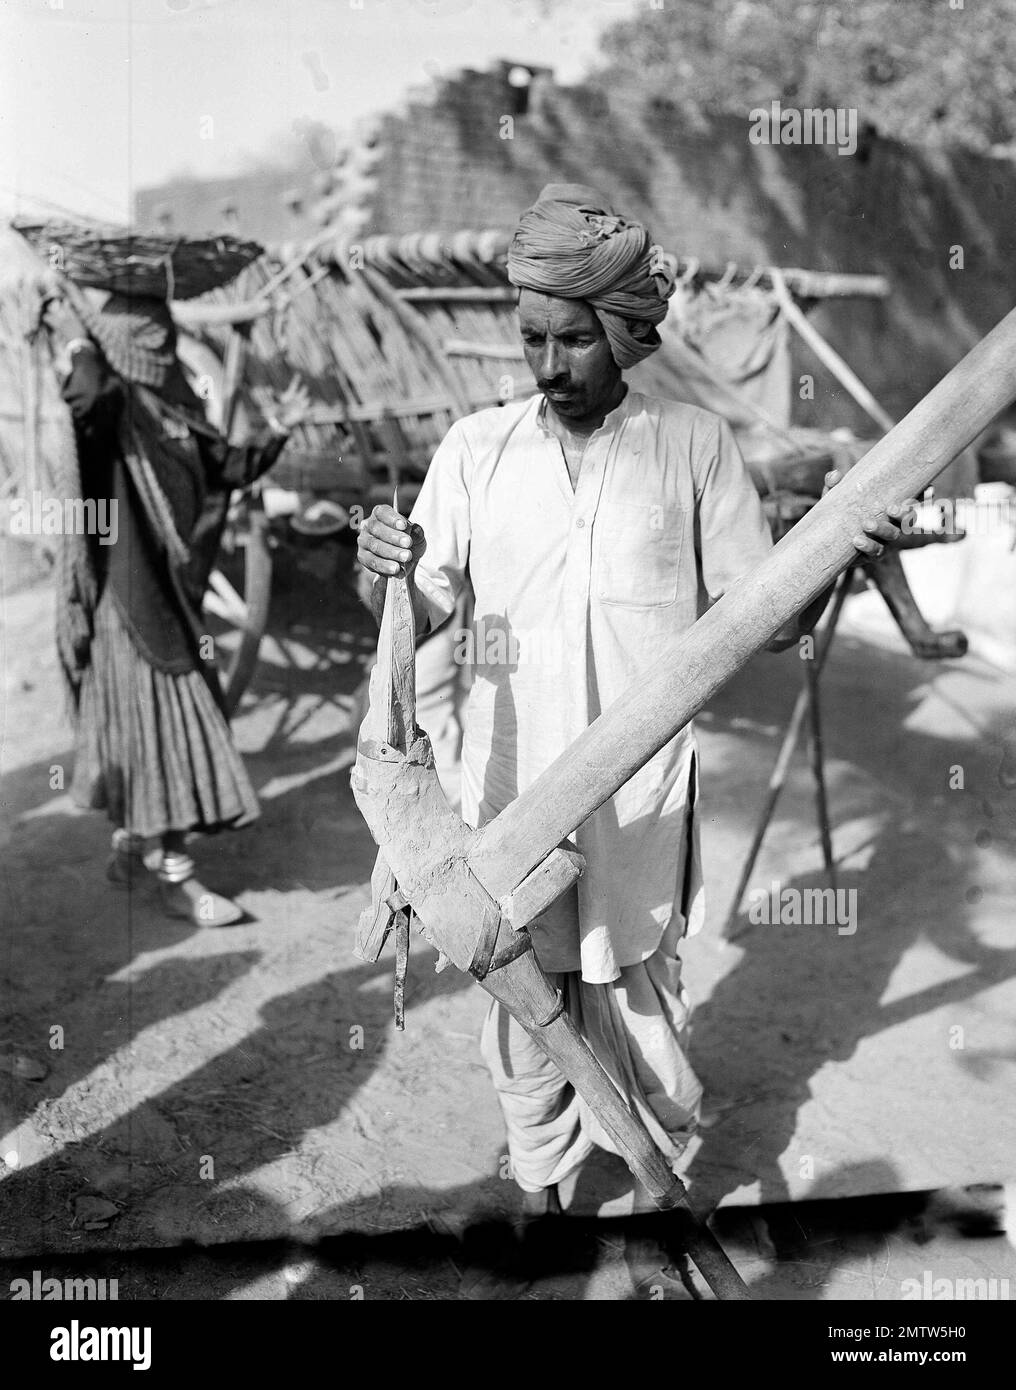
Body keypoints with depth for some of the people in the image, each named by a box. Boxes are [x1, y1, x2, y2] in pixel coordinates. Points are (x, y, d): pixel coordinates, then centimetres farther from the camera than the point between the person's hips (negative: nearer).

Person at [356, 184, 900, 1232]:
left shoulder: (694, 445, -2)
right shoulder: (476, 446, 2)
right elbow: (417, 616, 1)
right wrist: (383, 568, -21)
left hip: (638, 805, -2)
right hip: (510, 798, 2)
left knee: (635, 1011, 10)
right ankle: (537, 1186, 42)